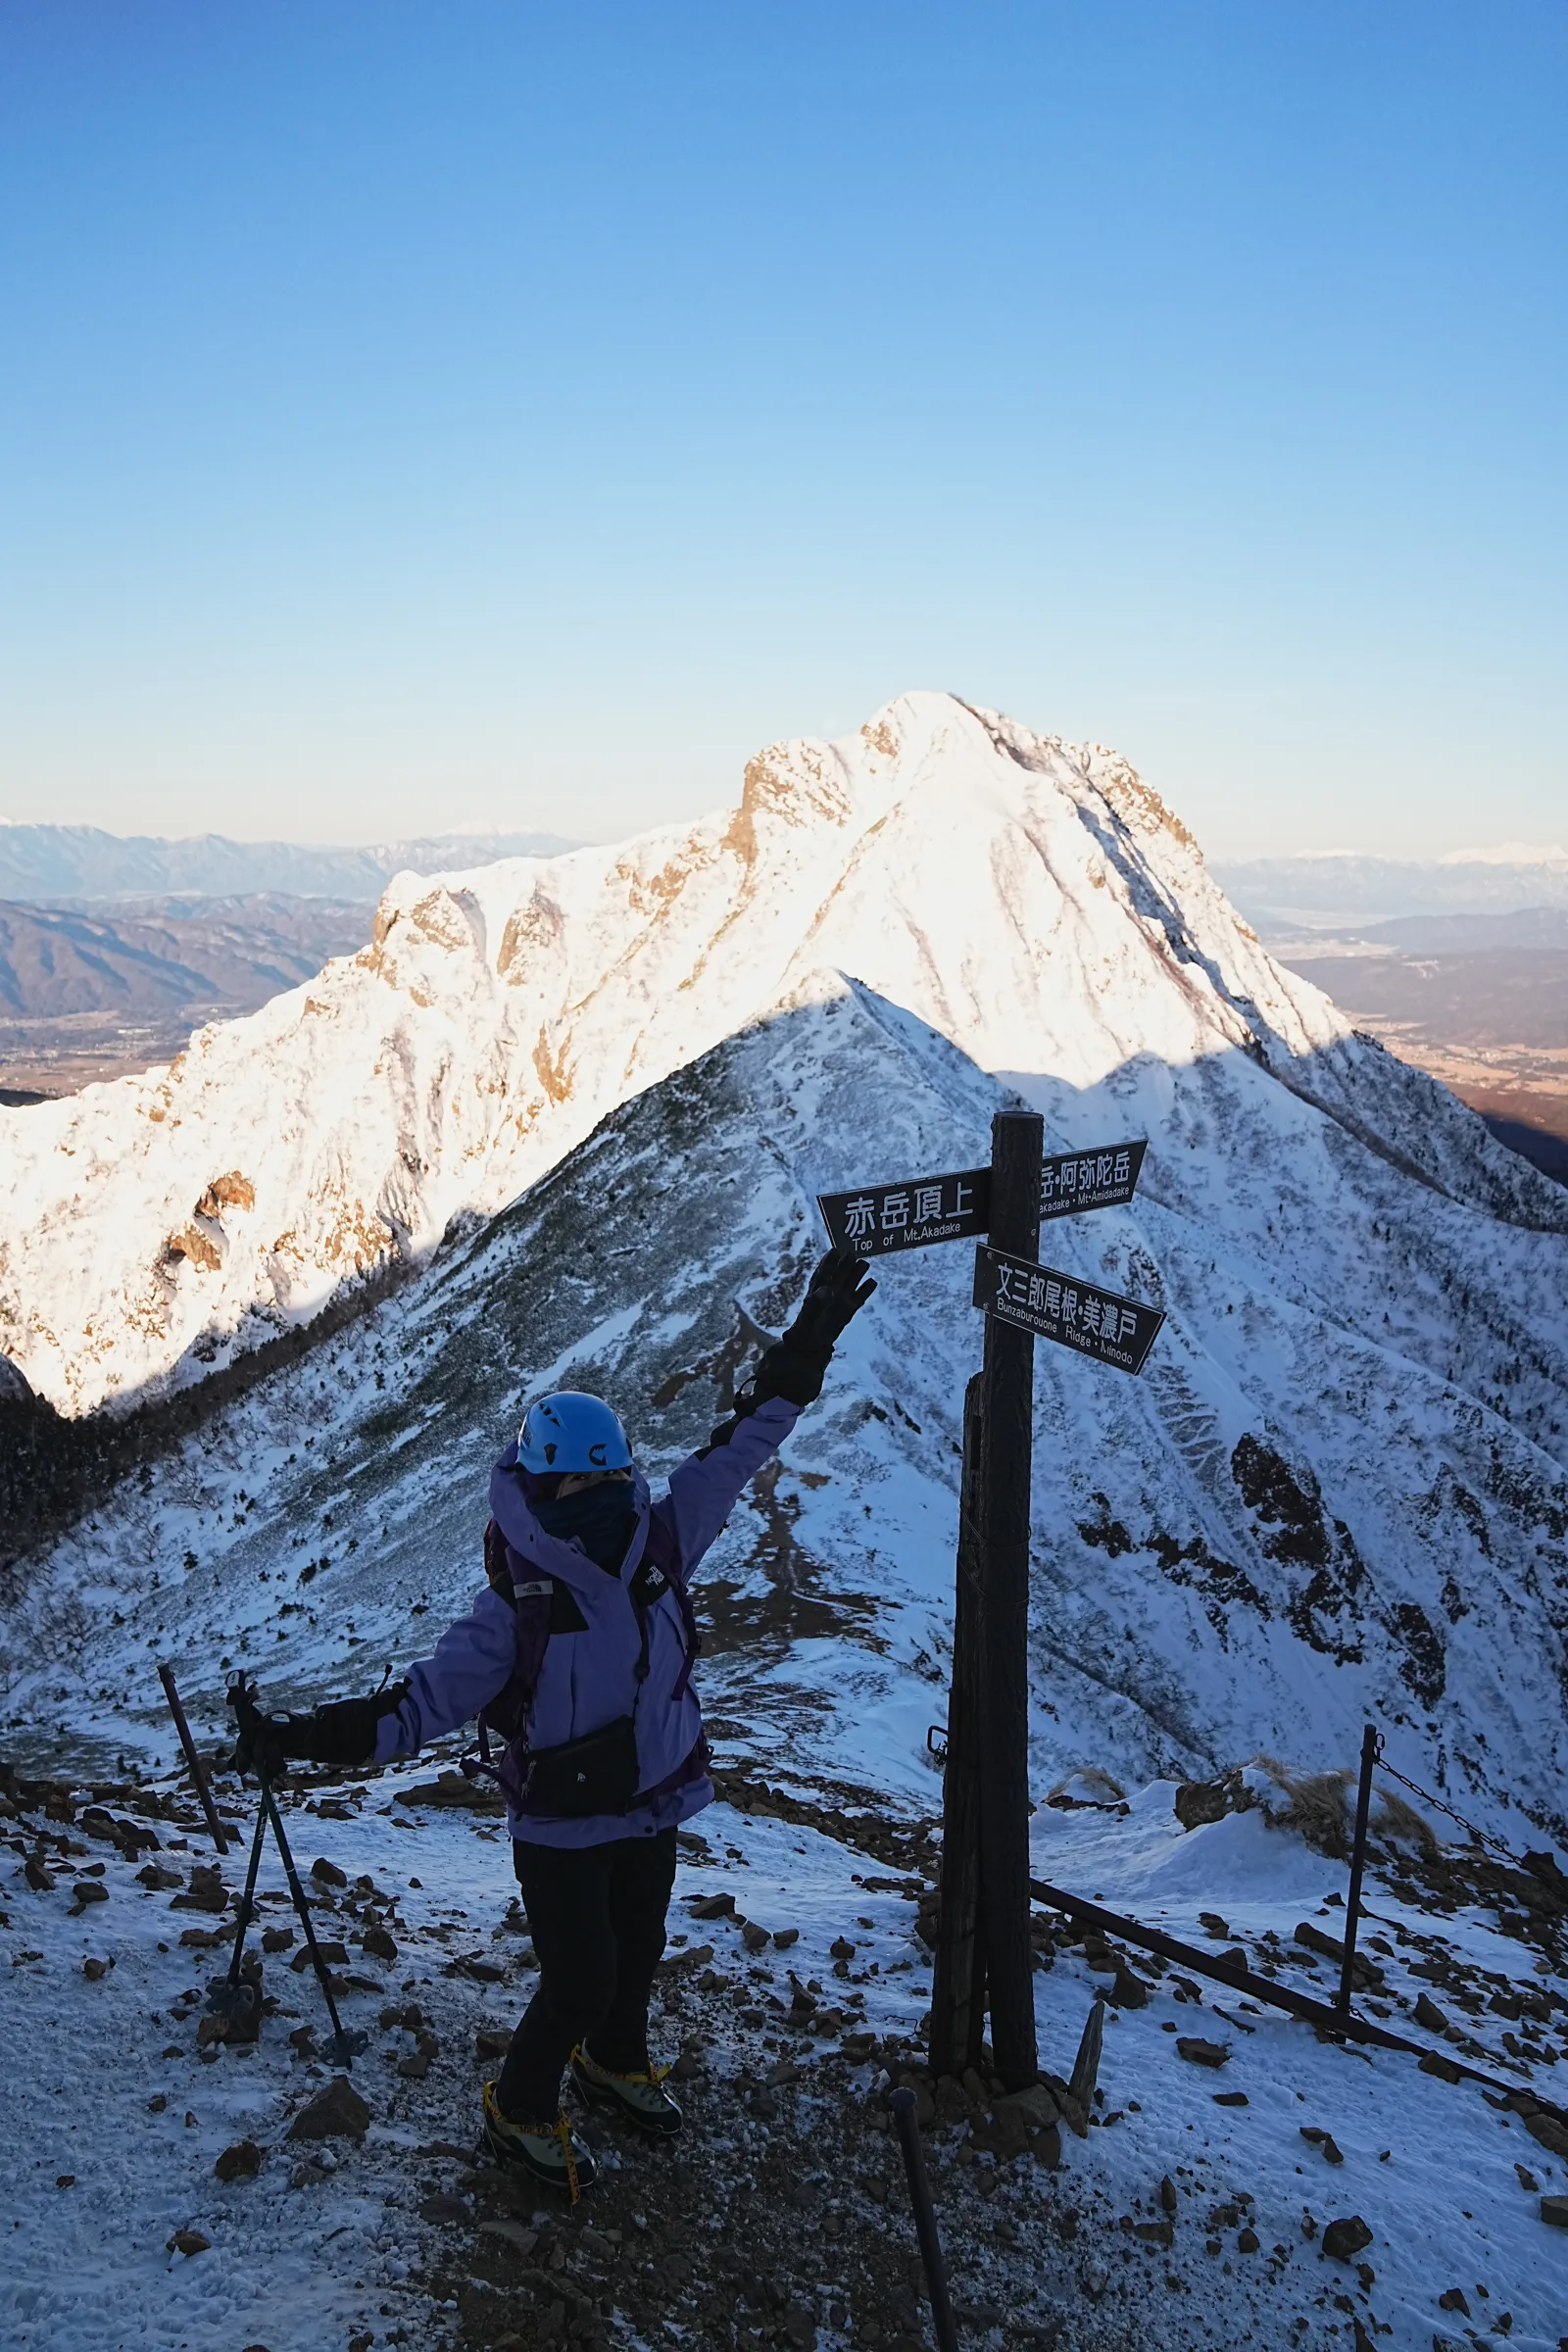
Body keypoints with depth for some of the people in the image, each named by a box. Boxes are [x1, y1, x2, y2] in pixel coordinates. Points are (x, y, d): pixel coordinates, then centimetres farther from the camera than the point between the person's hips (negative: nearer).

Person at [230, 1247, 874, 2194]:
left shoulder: (658, 1550, -12)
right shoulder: (515, 1610, -24)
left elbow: (735, 1451, -8)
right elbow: (425, 1702, -22)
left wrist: (807, 1348, -10)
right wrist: (302, 1737, -33)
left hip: (654, 1809, 5)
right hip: (562, 1830, -5)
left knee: (638, 1955, 24)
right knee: (581, 1981, 2)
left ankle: (618, 2061, 55)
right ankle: (521, 2112, 31)